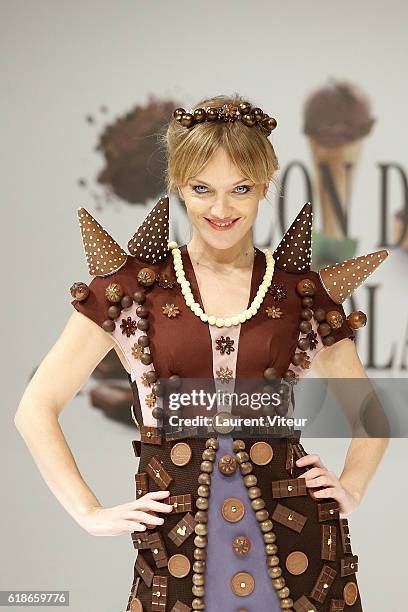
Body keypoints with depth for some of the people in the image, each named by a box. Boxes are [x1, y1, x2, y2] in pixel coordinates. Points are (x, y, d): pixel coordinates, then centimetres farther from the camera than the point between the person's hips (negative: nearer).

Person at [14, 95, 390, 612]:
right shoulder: (134, 285, 1)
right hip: (177, 541, -1)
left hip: (292, 532, 1)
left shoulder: (303, 293, 6)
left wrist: (350, 489, 3)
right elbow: (36, 409, 2)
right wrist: (90, 513, -5)